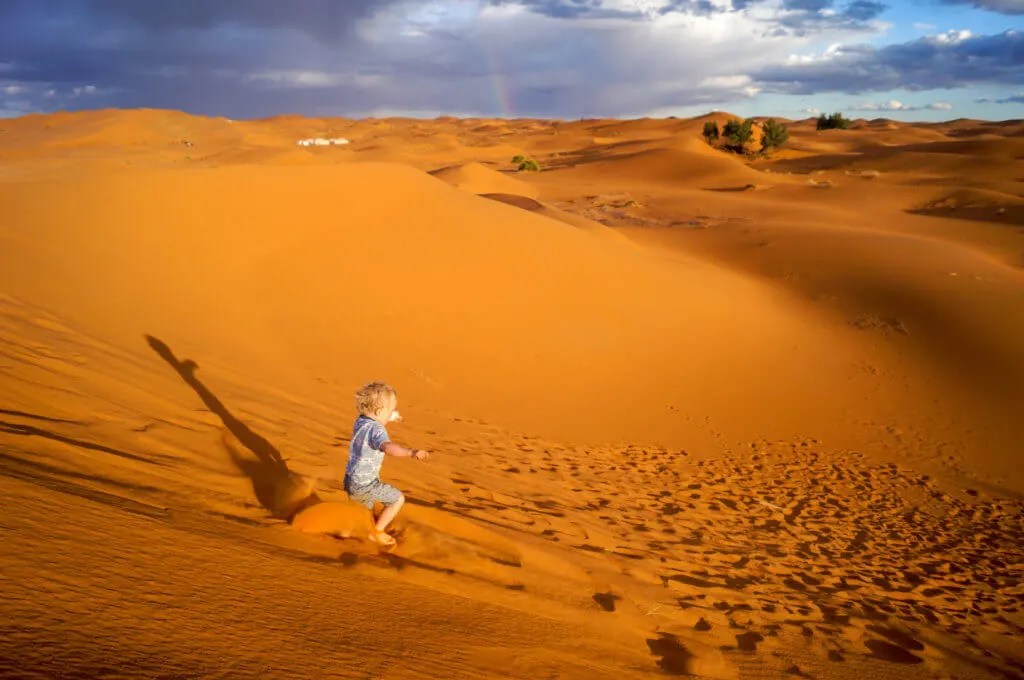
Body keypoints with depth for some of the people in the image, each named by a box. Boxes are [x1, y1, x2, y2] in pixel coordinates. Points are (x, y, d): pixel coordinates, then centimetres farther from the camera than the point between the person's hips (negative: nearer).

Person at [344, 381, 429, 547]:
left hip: (351, 482, 9)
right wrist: (411, 452, -58)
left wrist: (389, 419, 30)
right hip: (365, 485, -9)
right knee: (398, 498, 2)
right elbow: (388, 447, -45)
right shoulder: (376, 429, -24)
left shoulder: (360, 421, 4)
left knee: (368, 509, 32)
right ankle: (377, 532, 7)